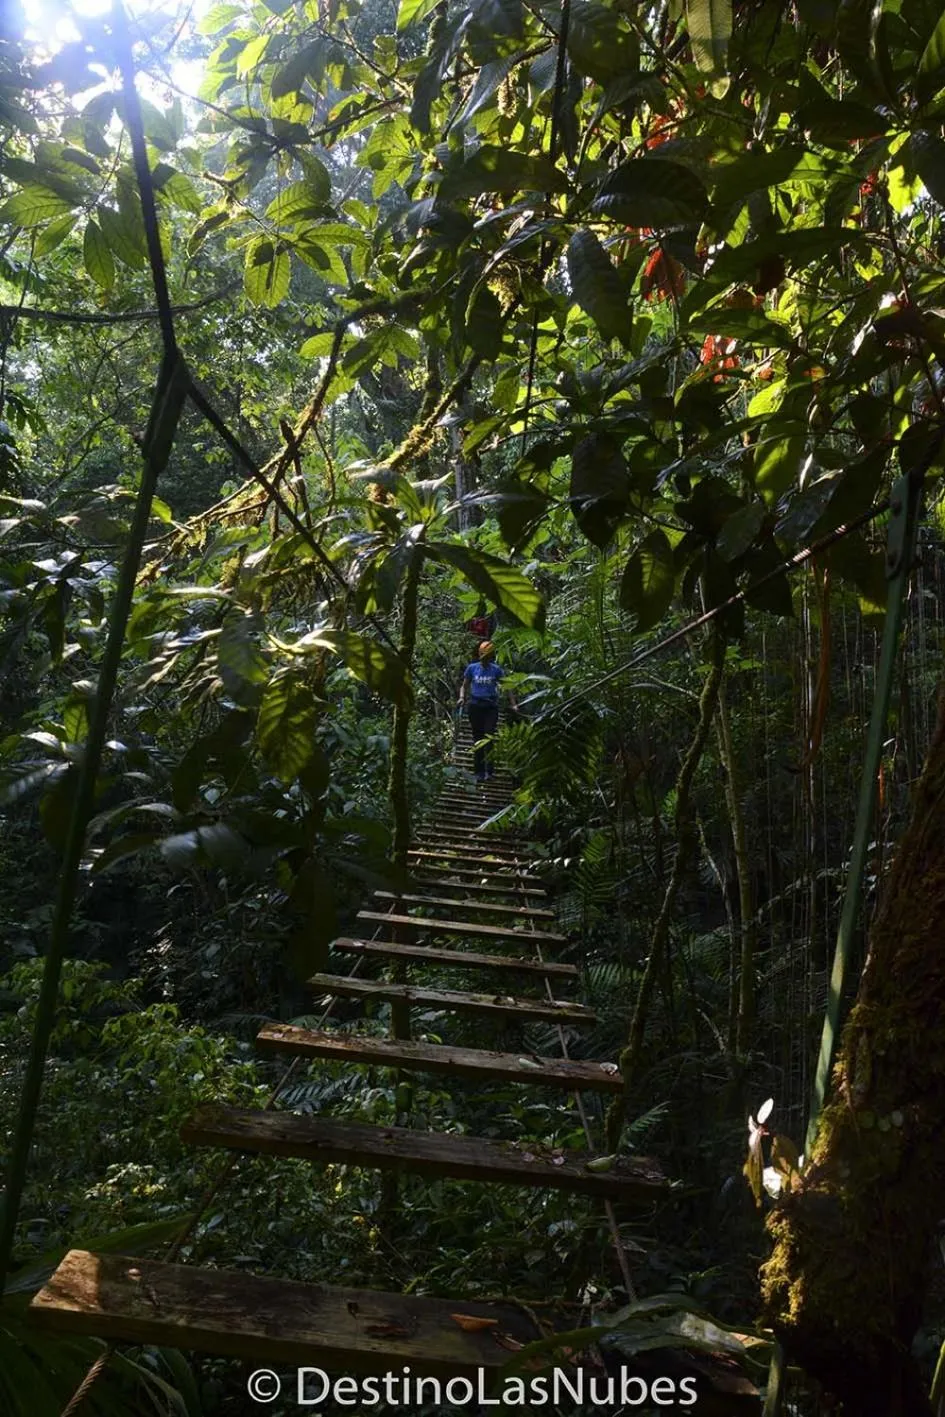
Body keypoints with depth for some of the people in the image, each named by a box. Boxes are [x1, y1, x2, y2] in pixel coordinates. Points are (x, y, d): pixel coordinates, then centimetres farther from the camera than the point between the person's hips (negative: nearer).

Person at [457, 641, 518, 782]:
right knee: (478, 739, 4)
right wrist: (462, 698, -6)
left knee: (489, 737, -12)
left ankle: (489, 770, -9)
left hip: (491, 706, -1)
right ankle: (479, 772, 7)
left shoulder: (496, 670, 2)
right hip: (475, 706, 2)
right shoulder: (472, 668, 6)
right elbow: (465, 685, 13)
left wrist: (513, 704, -8)